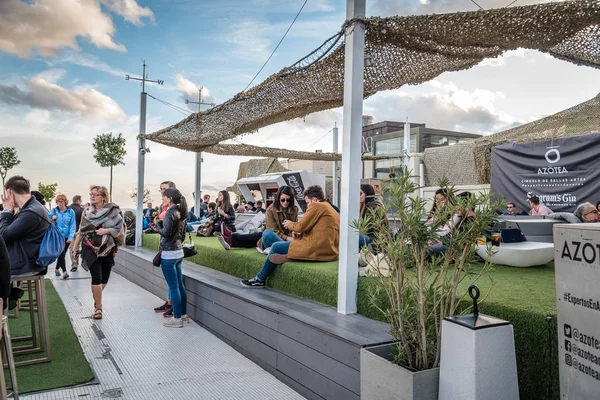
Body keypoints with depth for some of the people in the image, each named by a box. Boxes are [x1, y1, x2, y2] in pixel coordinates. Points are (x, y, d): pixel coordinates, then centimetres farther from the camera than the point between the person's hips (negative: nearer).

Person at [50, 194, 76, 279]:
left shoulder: (71, 212, -2)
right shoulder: (53, 211, -1)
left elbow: (72, 225, -4)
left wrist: (71, 237, -12)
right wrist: (52, 219, -19)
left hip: (66, 237, 2)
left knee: (62, 254, 14)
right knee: (61, 254, -11)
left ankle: (57, 269, 34)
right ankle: (64, 271, -7)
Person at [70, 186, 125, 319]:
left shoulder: (113, 211, -6)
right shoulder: (87, 212, 5)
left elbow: (120, 228, -7)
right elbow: (81, 231, 10)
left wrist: (106, 230, -20)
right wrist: (74, 247, 9)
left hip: (107, 249, 0)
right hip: (91, 249, 0)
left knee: (104, 277, 10)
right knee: (96, 277, -9)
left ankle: (96, 299, 38)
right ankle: (98, 307, 1)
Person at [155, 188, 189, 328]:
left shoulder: (170, 213, -15)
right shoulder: (181, 212, 11)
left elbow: (166, 233, -20)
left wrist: (157, 226, -3)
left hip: (169, 253, -9)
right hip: (179, 251, 9)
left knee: (173, 287, -2)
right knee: (180, 285, 14)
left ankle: (177, 319, 4)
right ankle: (184, 315, 22)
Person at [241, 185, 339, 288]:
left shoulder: (316, 206, -6)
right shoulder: (332, 209, 22)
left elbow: (300, 226, -11)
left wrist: (289, 224, 10)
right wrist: (301, 234, 13)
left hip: (316, 250, -10)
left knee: (276, 246, 7)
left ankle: (260, 279, 16)